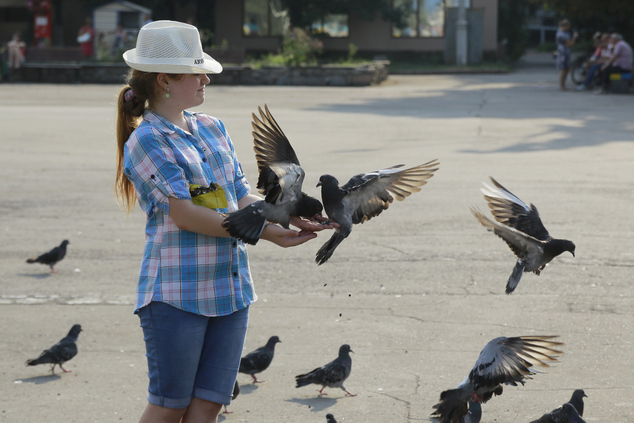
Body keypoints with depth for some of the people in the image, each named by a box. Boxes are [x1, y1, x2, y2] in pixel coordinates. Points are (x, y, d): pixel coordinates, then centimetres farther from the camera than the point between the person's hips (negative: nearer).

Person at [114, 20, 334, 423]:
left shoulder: (213, 128, 15)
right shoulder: (146, 140, -8)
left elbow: (242, 197, 14)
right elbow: (183, 211, -16)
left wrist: (290, 219, -4)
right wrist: (266, 232, -19)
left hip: (231, 286, 7)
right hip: (176, 290, -6)